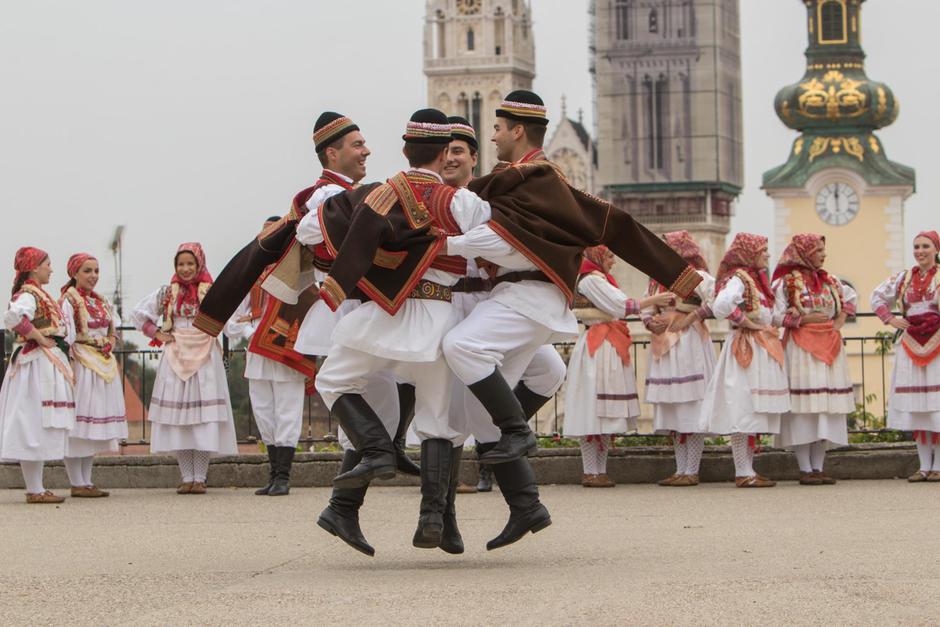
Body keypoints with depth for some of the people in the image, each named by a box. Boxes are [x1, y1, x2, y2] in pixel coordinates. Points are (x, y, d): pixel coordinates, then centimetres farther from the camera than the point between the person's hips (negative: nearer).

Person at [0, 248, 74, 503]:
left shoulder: (37, 294, 18)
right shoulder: (29, 295, -13)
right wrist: (39, 338, -22)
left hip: (48, 363, 10)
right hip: (38, 364, -10)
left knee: (39, 430, 11)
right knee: (34, 425, -8)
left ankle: (36, 488, 14)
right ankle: (34, 490, -7)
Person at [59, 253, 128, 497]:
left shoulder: (102, 301, 15)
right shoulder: (69, 301, -8)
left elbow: (113, 331, 23)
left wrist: (110, 344, 3)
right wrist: (69, 368, -20)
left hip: (104, 366, 8)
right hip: (81, 366, -8)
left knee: (94, 430, 9)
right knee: (77, 429, -6)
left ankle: (86, 481, 14)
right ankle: (77, 483, -4)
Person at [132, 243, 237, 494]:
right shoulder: (167, 293, 8)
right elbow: (139, 313, 15)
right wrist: (156, 334, 6)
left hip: (205, 359, -2)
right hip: (175, 360, 2)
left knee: (203, 420, -5)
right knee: (177, 420, 0)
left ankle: (200, 478, 0)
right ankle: (187, 478, 6)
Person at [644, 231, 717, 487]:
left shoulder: (696, 277, -6)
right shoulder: (658, 279, 15)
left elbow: (716, 298, -20)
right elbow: (646, 308, 17)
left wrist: (692, 317, -17)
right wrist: (651, 323, -3)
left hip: (690, 343, -8)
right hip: (664, 346, 8)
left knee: (692, 408, -6)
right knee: (672, 410, 8)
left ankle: (692, 471, -4)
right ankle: (680, 469, 13)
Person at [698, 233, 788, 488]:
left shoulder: (755, 278, 16)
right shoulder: (737, 278, -13)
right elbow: (721, 305, -30)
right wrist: (749, 323, -21)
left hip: (763, 349, 10)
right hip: (745, 348, -10)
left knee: (756, 413, 10)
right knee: (745, 412, -7)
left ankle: (747, 470, 13)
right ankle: (743, 473, -6)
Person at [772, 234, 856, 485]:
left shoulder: (828, 280, 13)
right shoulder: (786, 282, -5)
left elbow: (850, 296, 28)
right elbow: (777, 314, -11)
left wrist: (841, 319, 12)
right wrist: (805, 319, -13)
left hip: (829, 347, 6)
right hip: (801, 349, -6)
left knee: (826, 410, 4)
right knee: (804, 410, -7)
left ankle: (818, 467, 8)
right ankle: (805, 469, -3)